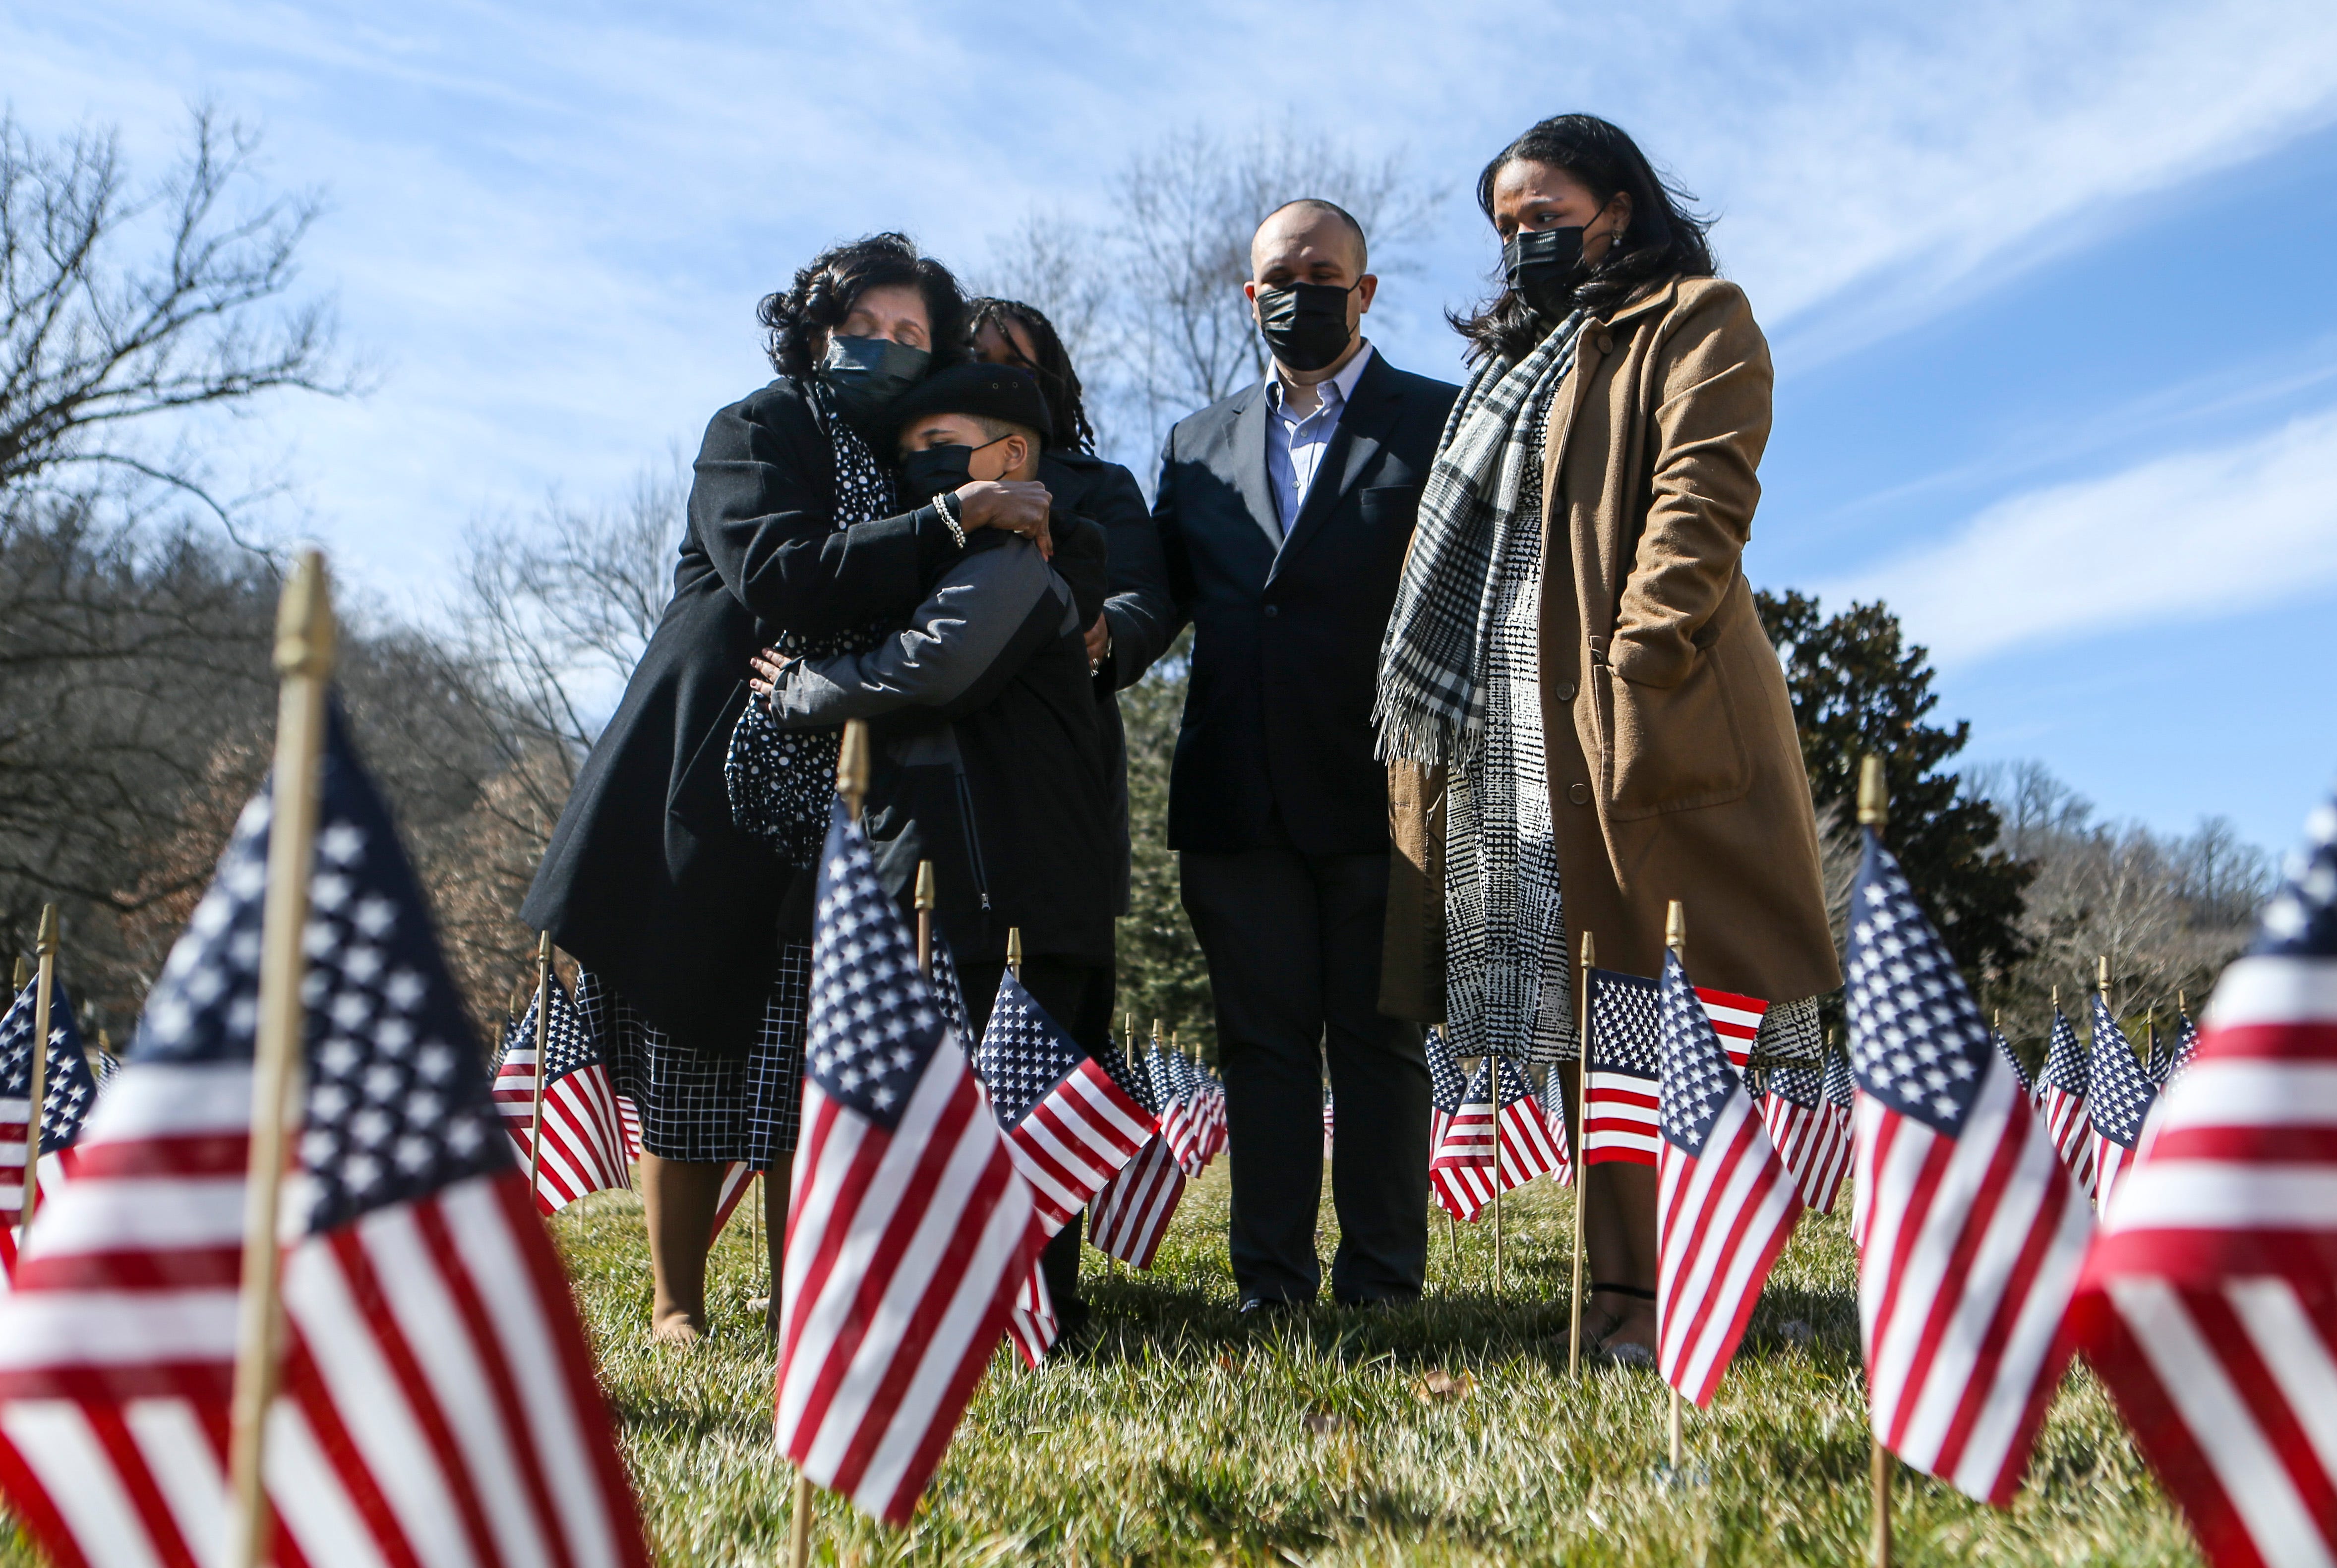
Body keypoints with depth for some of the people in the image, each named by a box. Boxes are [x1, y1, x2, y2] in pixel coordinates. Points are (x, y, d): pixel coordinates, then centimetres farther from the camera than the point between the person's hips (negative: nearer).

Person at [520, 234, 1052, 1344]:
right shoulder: (754, 434, -1)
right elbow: (782, 578, -20)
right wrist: (951, 524, -20)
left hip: (833, 814, 5)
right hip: (707, 790, -5)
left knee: (807, 1066, 2)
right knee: (688, 1060, 1)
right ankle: (676, 1306, 10)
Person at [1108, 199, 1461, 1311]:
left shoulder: (1444, 423, 5)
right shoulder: (1199, 445, 19)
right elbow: (1162, 588, 8)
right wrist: (1110, 635, -15)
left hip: (1383, 789, -3)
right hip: (1238, 796, 4)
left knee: (1379, 1042, 3)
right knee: (1262, 1042, 8)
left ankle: (1382, 1286, 11)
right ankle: (1270, 1287, 15)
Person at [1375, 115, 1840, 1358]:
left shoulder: (1696, 323, 5)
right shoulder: (1512, 355, 27)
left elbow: (1700, 501, -11)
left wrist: (1633, 666, -22)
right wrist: (1437, 718, 14)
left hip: (1646, 724, -7)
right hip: (1508, 735, 7)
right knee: (1583, 1022, 6)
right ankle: (1626, 1291, 12)